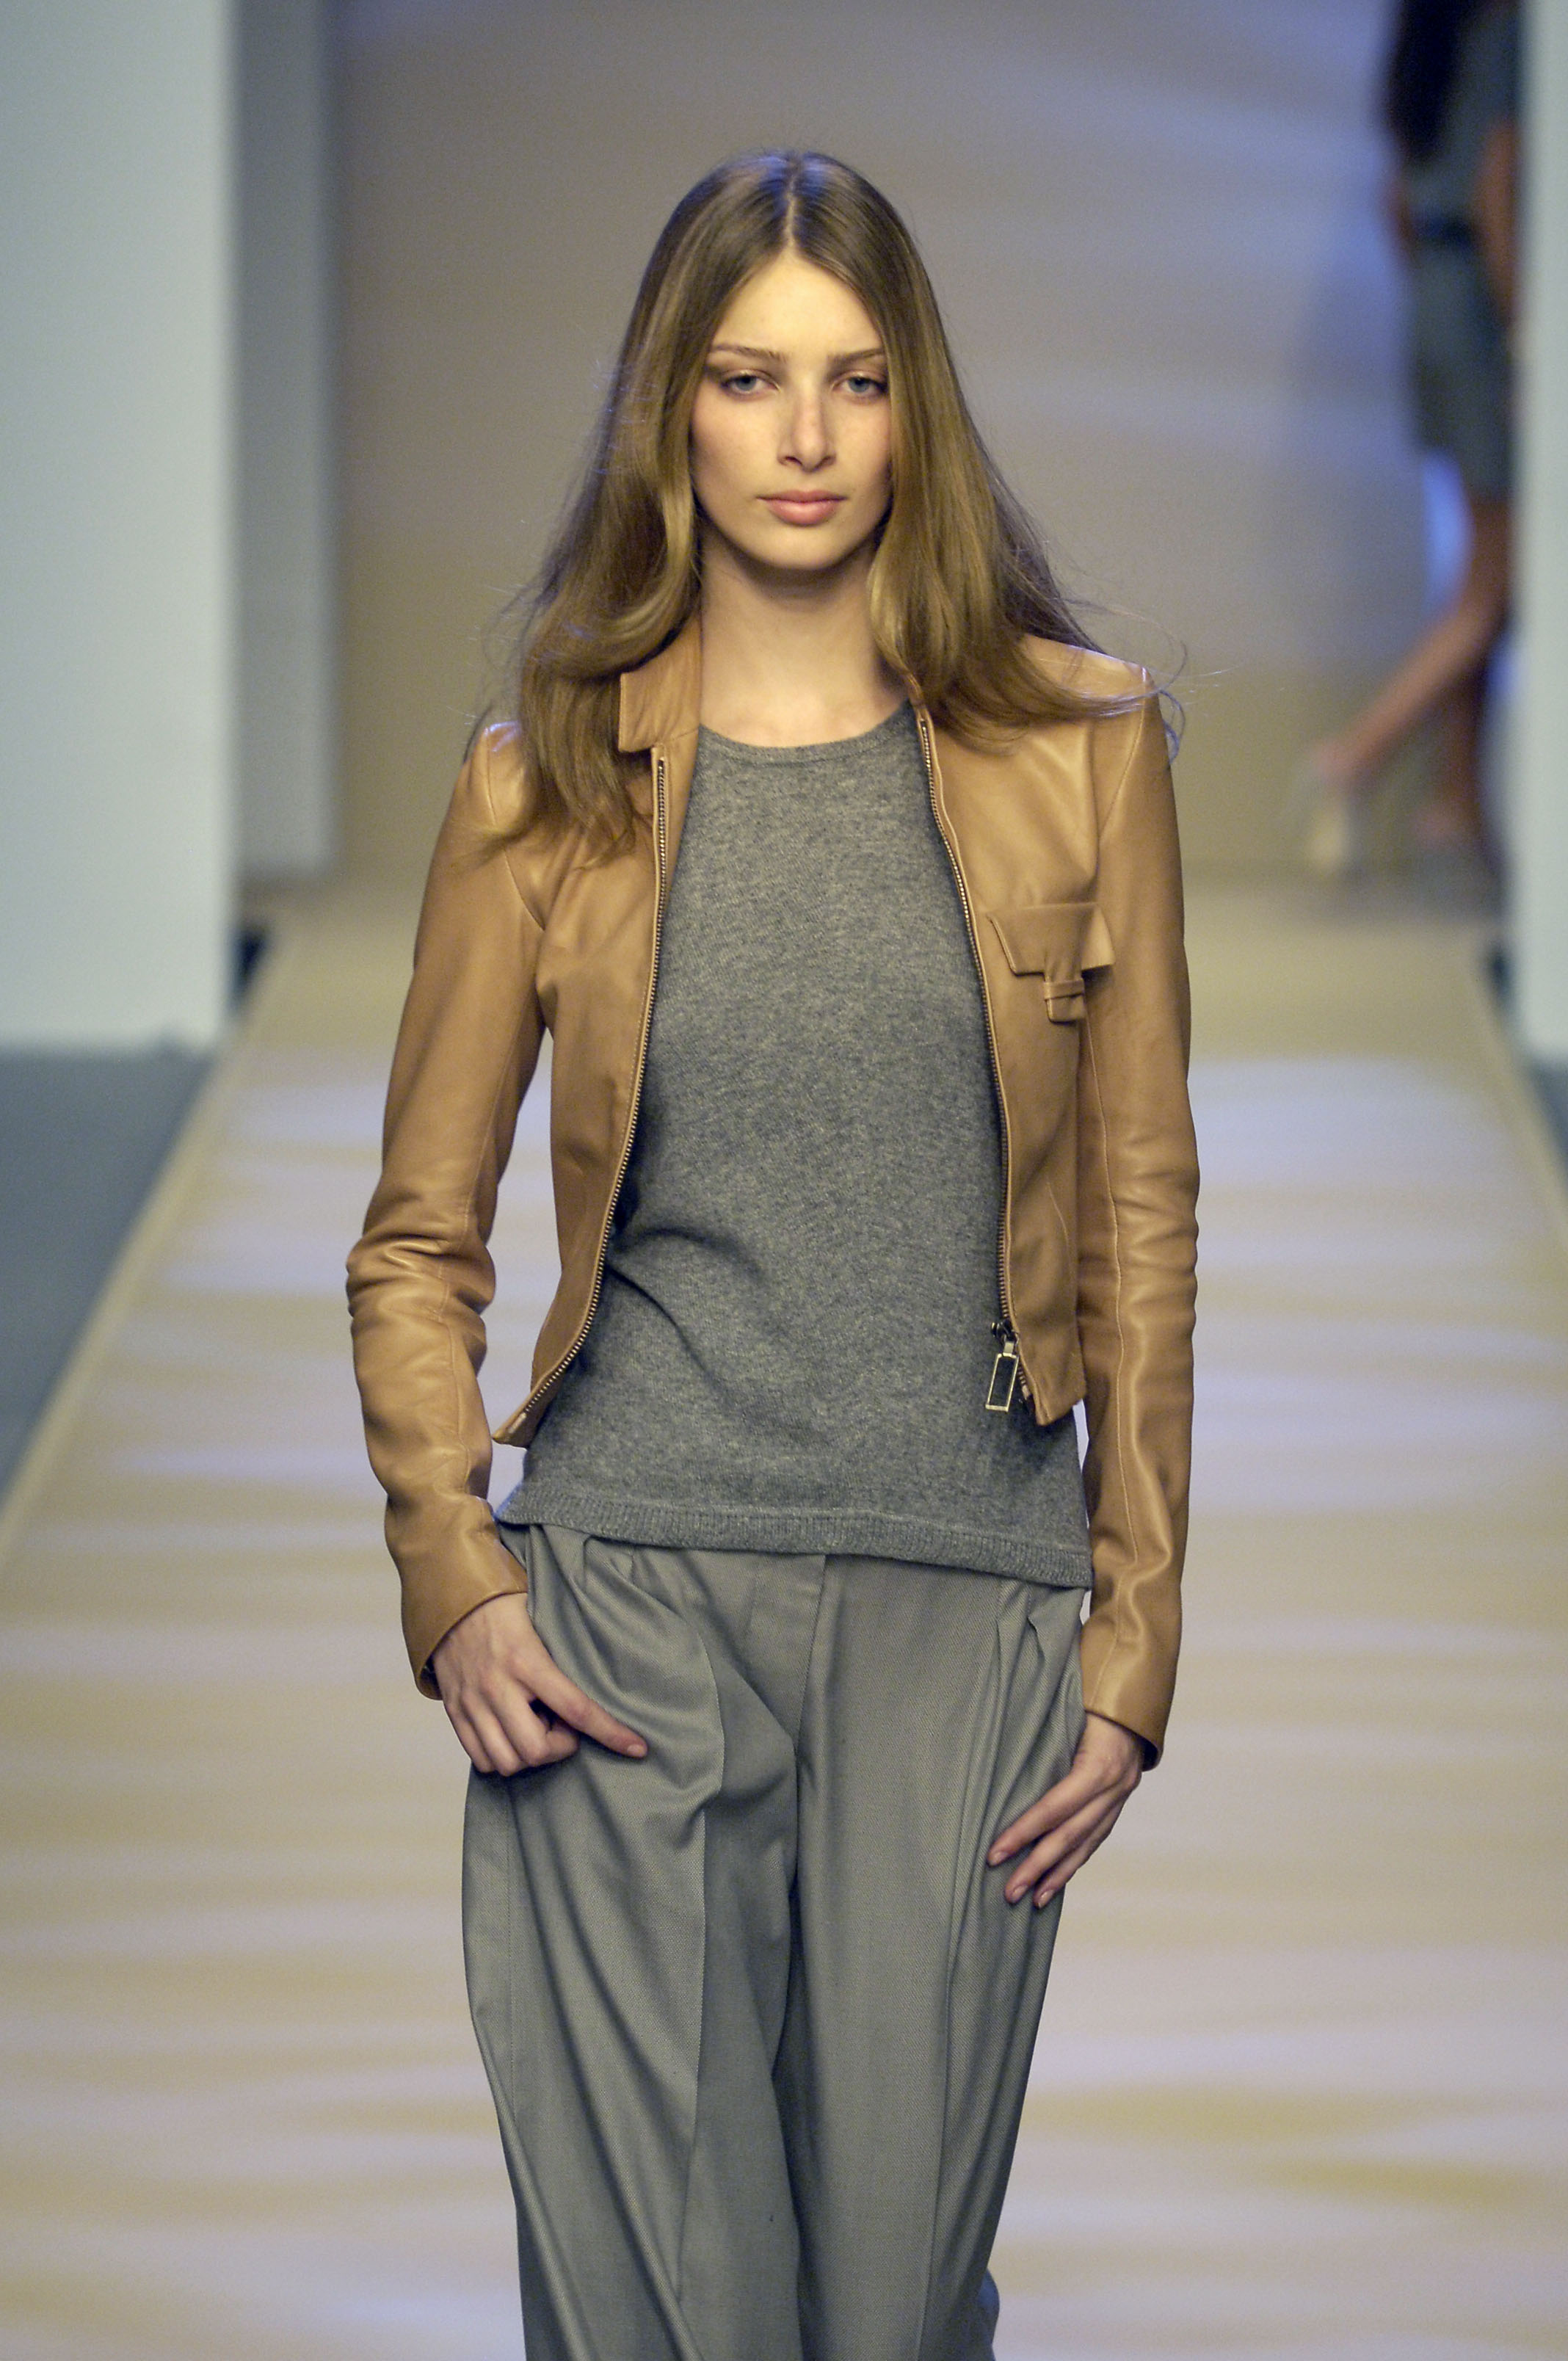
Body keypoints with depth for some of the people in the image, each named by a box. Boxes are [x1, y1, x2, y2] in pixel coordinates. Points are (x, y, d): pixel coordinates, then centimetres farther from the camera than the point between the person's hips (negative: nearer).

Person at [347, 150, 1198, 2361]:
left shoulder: (1076, 749, 4)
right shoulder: (546, 782, 4)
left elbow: (1139, 1222, 6)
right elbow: (419, 1238, 9)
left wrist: (1131, 1641, 2)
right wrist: (455, 1580, -4)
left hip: (962, 1617, 0)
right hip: (622, 1617, 0)